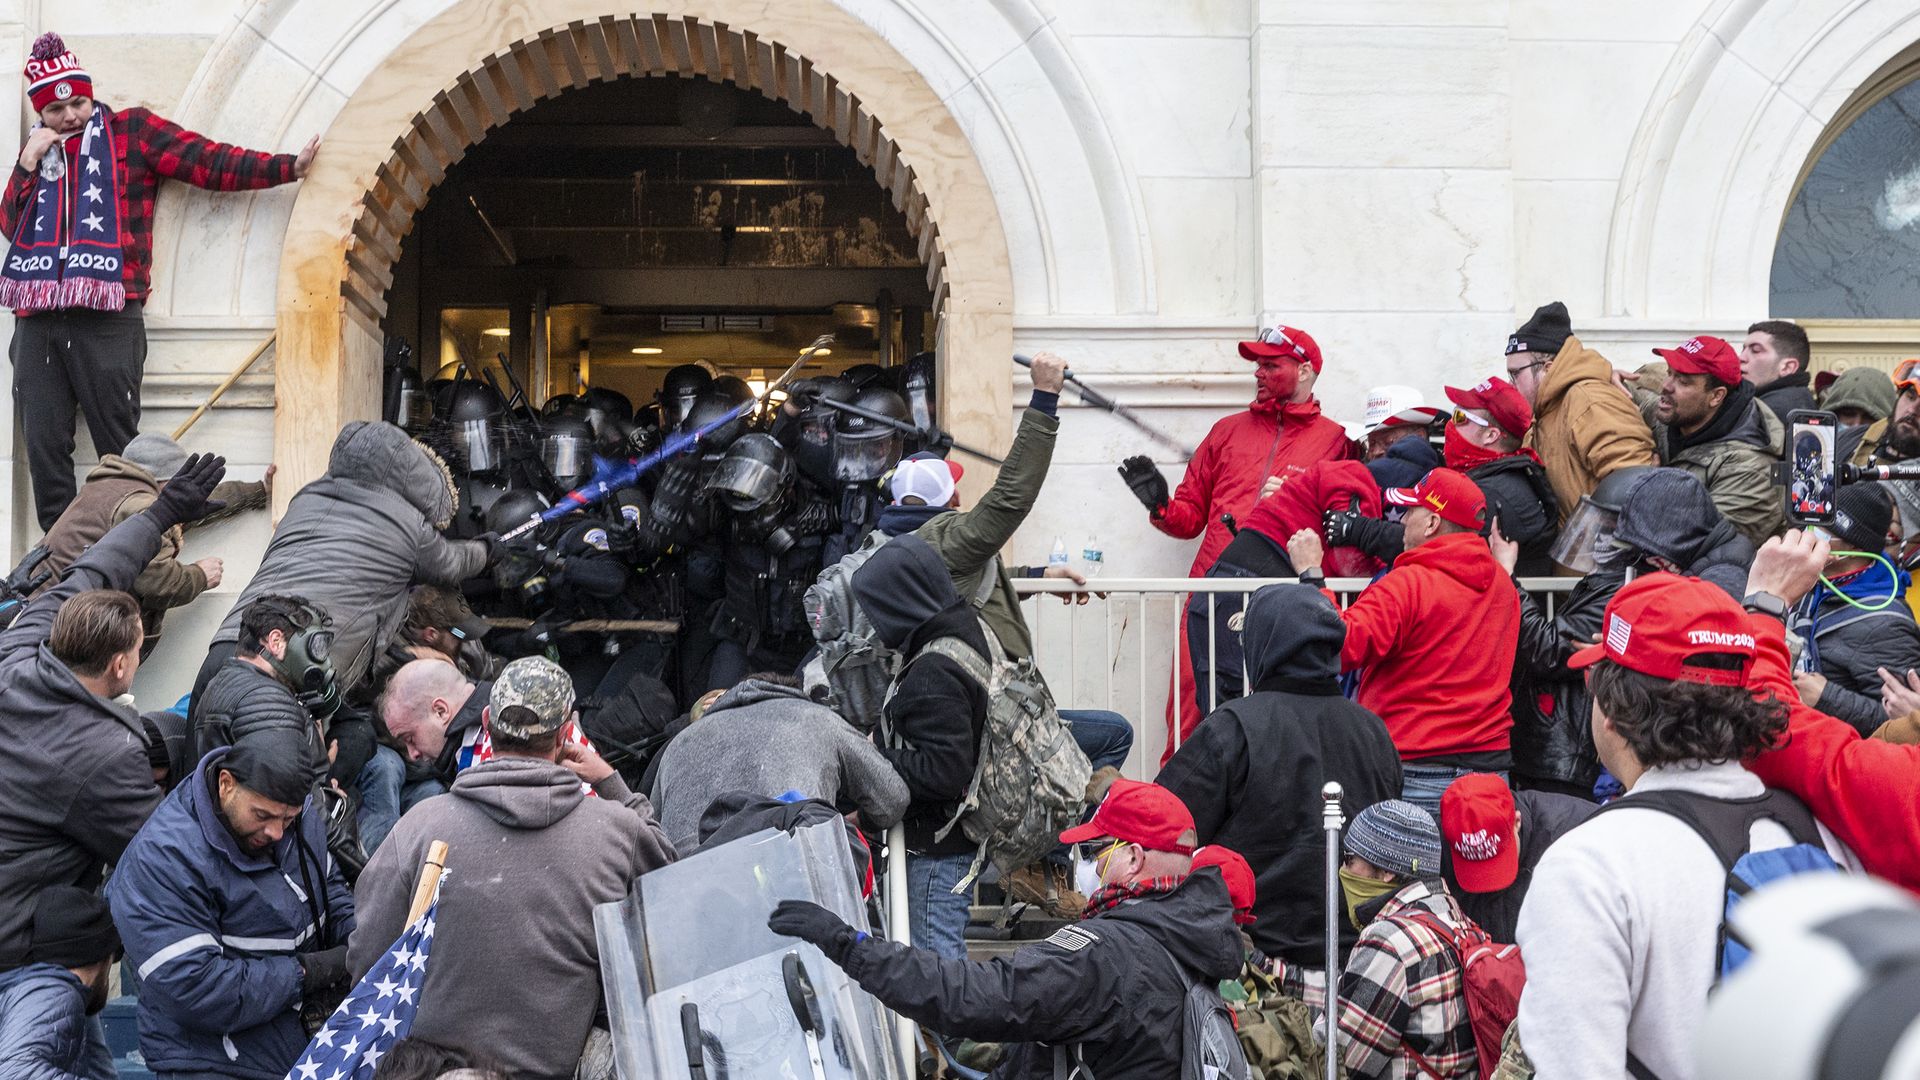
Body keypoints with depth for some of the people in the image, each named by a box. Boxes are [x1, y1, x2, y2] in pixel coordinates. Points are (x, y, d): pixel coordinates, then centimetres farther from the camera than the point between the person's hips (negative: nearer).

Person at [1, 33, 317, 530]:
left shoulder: (130, 130, 7)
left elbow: (210, 163, -1)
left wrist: (288, 166, -10)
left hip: (106, 320, -4)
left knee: (119, 451, -4)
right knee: (44, 449, 3)